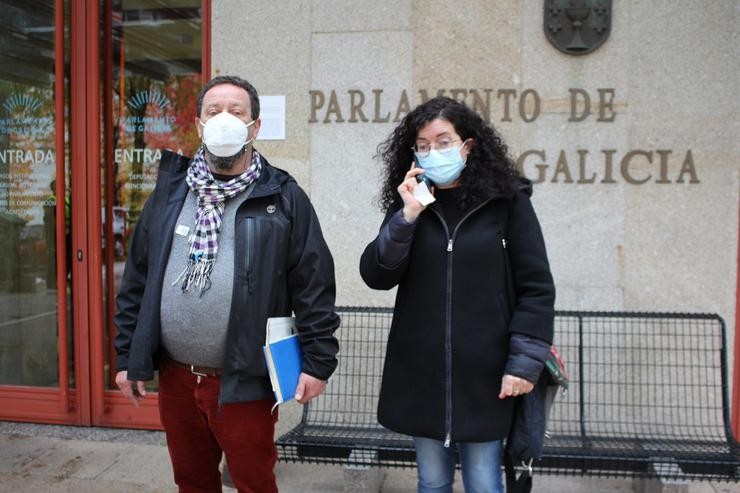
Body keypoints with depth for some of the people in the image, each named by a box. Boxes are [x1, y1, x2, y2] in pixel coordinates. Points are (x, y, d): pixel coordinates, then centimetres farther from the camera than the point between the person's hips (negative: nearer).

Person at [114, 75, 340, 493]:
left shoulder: (283, 197, -5)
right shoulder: (170, 192, 6)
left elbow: (314, 285, -7)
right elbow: (137, 280, 9)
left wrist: (318, 360, -10)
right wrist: (128, 356, 8)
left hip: (244, 383, -4)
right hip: (176, 378, 4)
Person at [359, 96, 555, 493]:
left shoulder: (507, 201, -3)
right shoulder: (408, 205, 5)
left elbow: (536, 288, -3)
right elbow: (376, 277, -5)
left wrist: (525, 363, -9)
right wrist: (407, 216, -15)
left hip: (484, 374, -2)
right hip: (420, 374, 3)